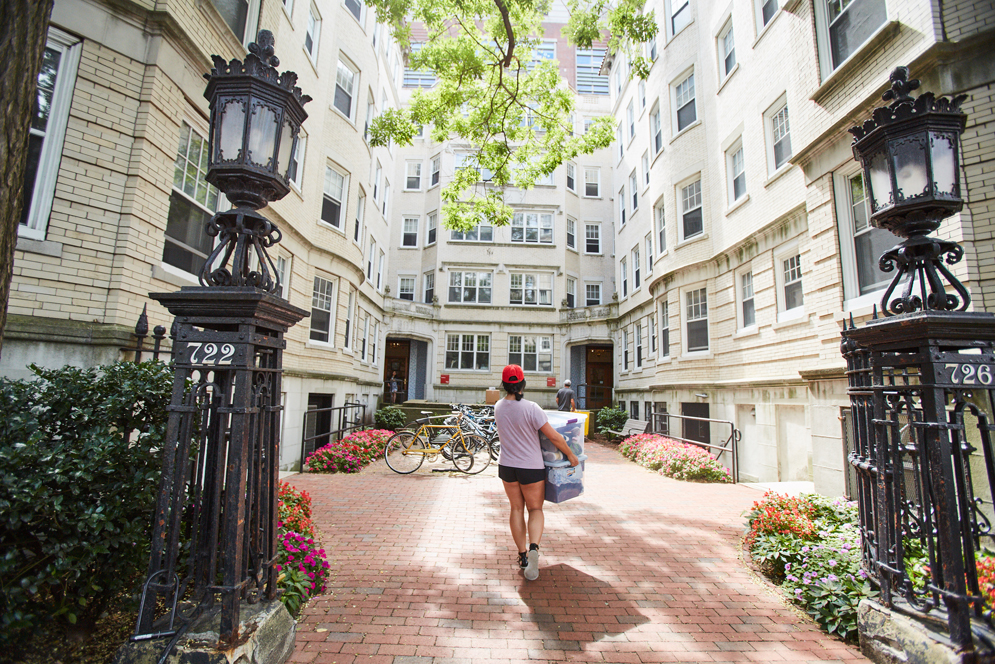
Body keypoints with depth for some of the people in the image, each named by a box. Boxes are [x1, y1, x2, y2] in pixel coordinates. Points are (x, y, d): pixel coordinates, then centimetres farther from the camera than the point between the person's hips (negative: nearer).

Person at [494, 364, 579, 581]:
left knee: (516, 509, 17)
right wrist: (570, 455, -3)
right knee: (535, 509, 13)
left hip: (507, 465, 4)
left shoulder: (498, 407, -4)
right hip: (530, 467, -4)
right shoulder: (530, 408, -21)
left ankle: (522, 555, 25)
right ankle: (533, 547, -9)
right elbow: (554, 437, -17)